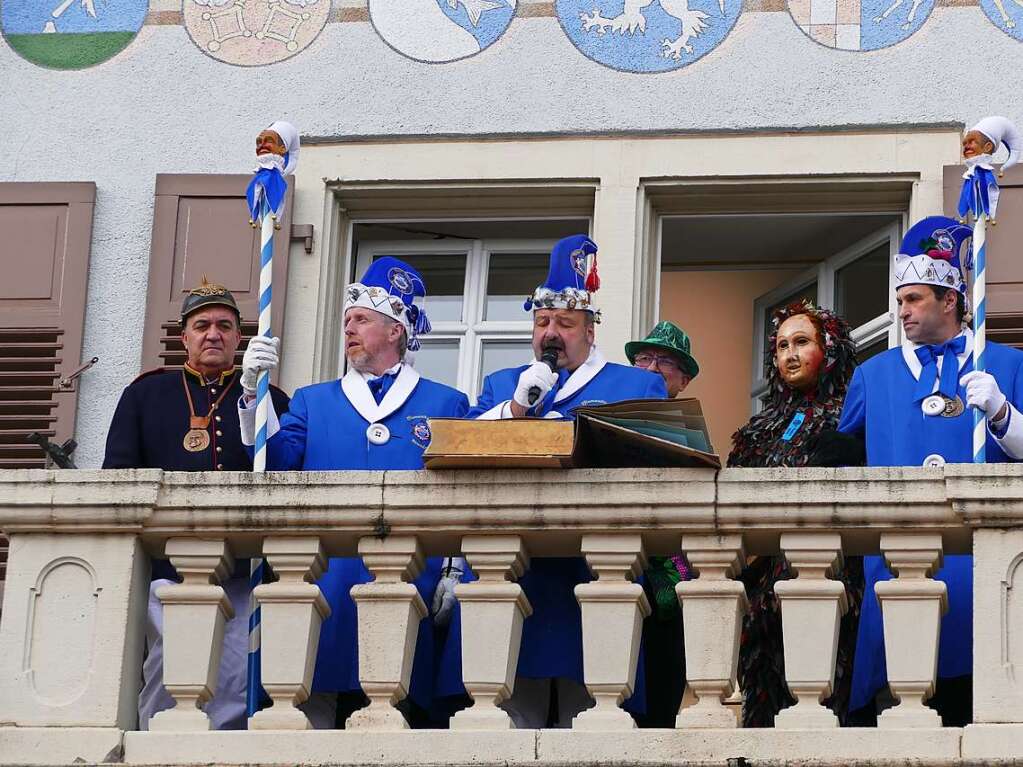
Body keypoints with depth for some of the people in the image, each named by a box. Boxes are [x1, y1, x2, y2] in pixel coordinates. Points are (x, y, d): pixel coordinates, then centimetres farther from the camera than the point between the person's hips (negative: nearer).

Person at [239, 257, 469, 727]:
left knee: (404, 702, -6)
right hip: (331, 591, 2)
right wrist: (253, 390, -9)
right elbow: (275, 463, 3)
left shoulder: (445, 405, 12)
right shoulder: (313, 402, 18)